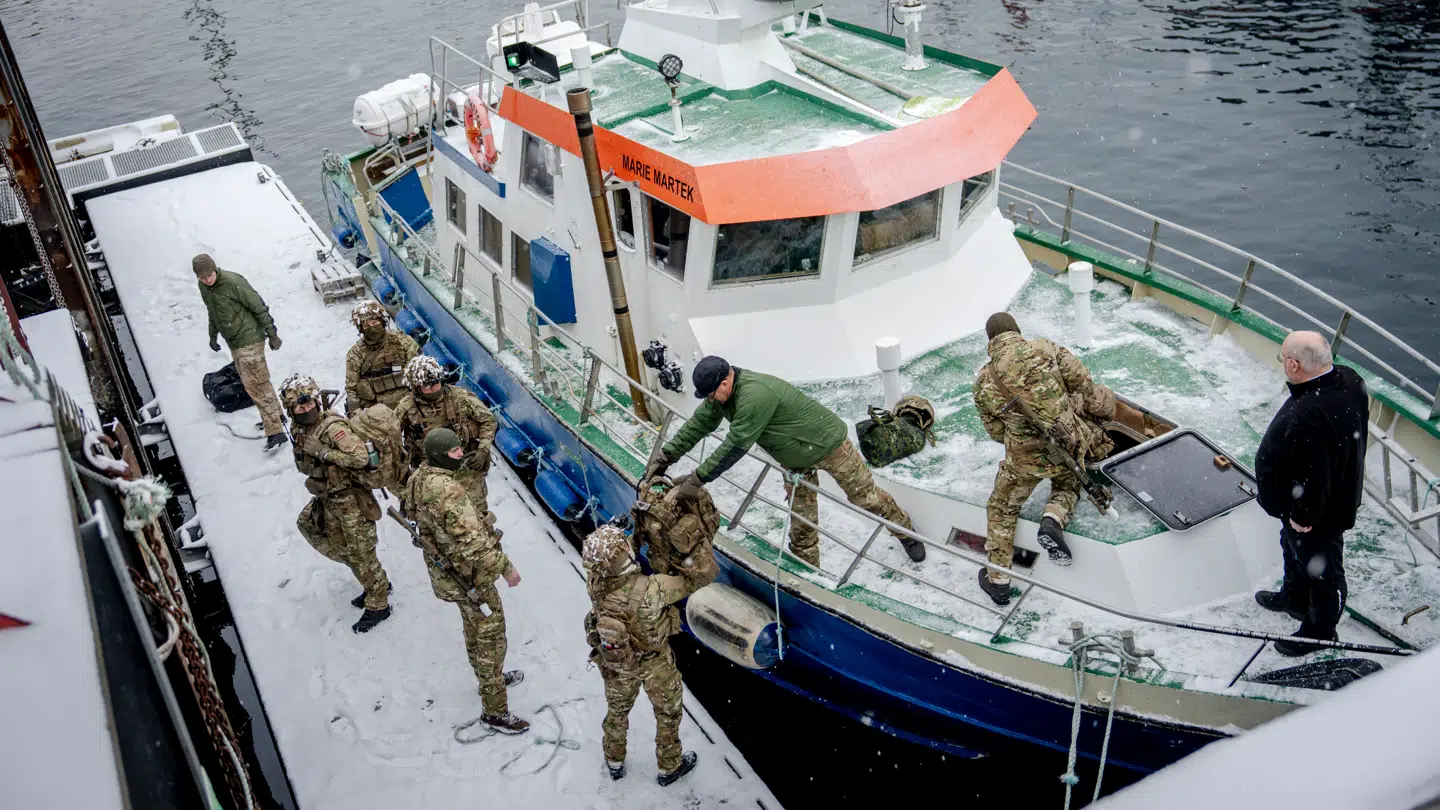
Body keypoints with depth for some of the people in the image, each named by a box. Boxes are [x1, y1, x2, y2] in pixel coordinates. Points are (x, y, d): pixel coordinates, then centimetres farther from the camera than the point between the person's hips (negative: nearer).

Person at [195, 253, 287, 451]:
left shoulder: (234, 282, -21)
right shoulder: (203, 287, 3)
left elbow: (259, 307, -16)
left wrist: (272, 334, -12)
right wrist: (213, 335, 25)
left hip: (249, 340, -8)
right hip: (234, 343, 8)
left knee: (255, 385, -10)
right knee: (253, 383, 15)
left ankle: (275, 432, -9)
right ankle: (275, 417, 30)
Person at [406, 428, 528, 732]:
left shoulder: (419, 477, -6)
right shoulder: (449, 492, -35)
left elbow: (412, 510, 14)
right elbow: (472, 542, -33)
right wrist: (505, 567, -23)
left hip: (448, 572, 10)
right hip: (471, 576, -9)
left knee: (474, 627, 29)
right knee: (491, 638, 5)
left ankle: (490, 678, 51)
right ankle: (494, 711, 17)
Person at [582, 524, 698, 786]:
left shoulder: (594, 583, -30)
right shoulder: (649, 590, -43)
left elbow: (599, 564, -4)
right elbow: (687, 584, -23)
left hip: (613, 662, 4)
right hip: (653, 663, -4)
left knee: (617, 709, 31)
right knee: (668, 711, 26)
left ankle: (614, 762, 55)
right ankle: (669, 767, 48)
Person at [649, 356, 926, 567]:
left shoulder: (755, 394, -41)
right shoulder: (723, 393, -11)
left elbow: (734, 447, -40)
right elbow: (699, 424, -5)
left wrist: (698, 478, -37)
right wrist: (665, 456, -14)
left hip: (828, 443, -8)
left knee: (866, 497, 9)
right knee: (801, 518, 11)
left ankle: (906, 534, 33)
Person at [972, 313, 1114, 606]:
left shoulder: (984, 381, 1)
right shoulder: (1046, 348, -2)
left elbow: (995, 431, 7)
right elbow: (1083, 383, -1)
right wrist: (1097, 409, 17)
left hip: (1024, 458, -1)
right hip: (1070, 442, 1)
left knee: (1002, 509, 21)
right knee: (1067, 485, 33)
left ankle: (998, 580, 21)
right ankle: (1054, 519, 0)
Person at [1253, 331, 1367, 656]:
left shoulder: (1308, 417, -42)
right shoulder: (1348, 380, -12)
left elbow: (1312, 476, -35)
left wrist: (1303, 515, -18)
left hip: (1318, 512, -10)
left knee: (1320, 567, 15)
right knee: (1294, 548, 32)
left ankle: (1320, 629, 39)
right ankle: (1294, 598, 57)